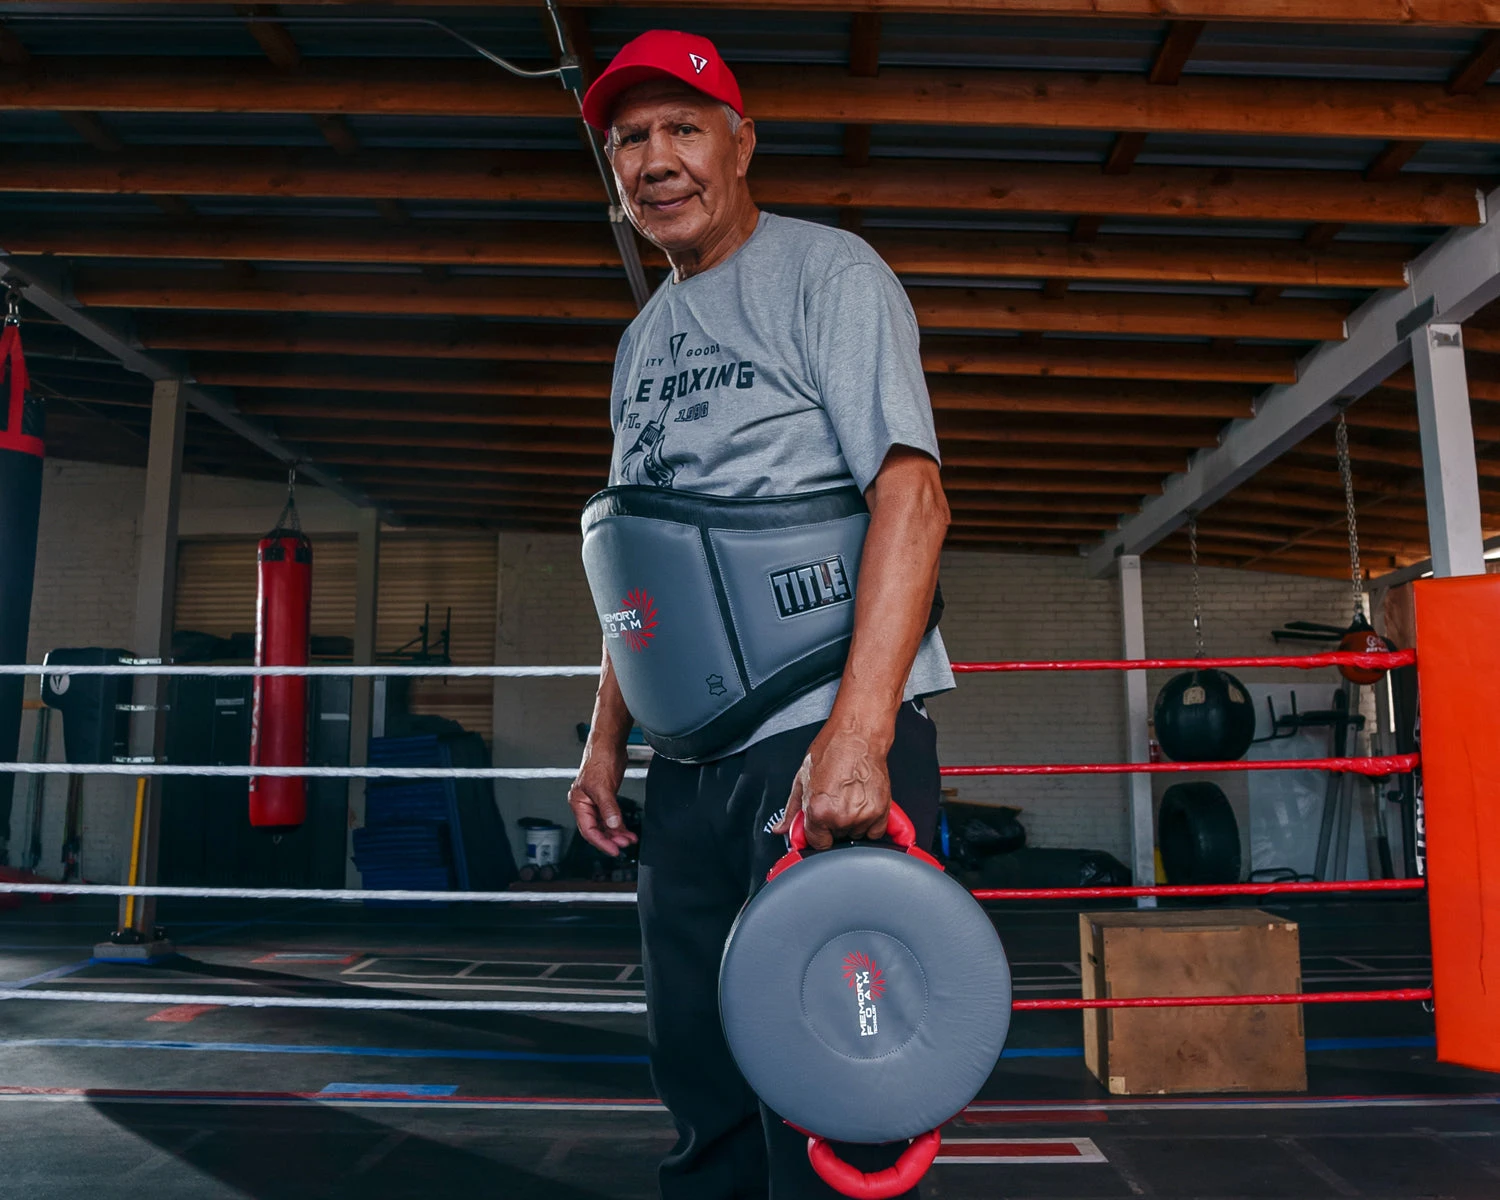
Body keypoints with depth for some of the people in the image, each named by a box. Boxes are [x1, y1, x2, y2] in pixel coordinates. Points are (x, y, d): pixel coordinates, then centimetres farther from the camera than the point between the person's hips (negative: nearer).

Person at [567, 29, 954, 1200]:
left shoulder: (827, 273, -3)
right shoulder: (644, 340, 19)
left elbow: (912, 495, -16)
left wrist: (854, 736, -25)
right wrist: (608, 737, 15)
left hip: (829, 733, -7)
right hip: (695, 757, 7)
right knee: (704, 1080, 14)